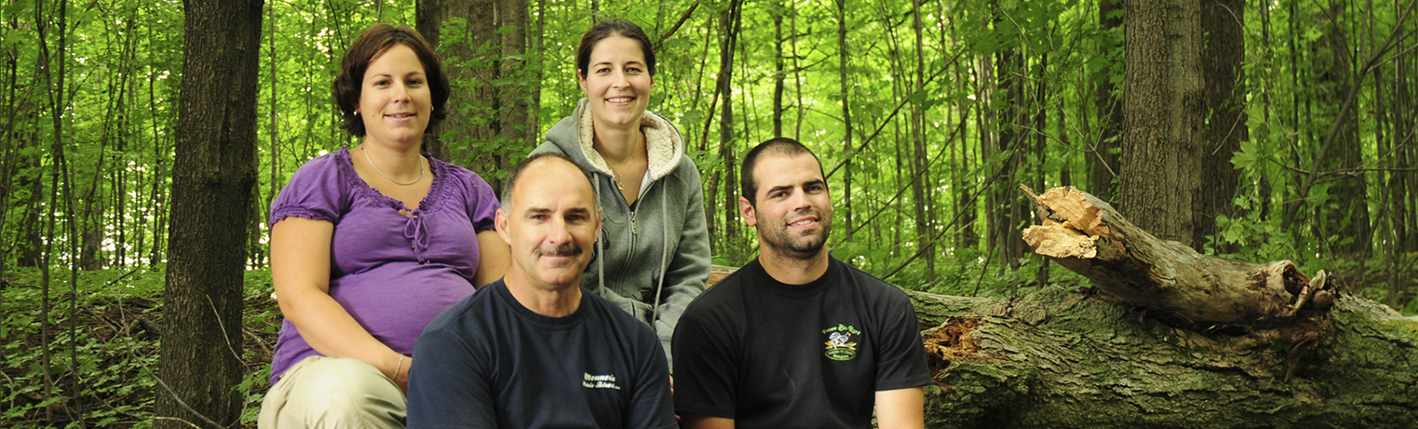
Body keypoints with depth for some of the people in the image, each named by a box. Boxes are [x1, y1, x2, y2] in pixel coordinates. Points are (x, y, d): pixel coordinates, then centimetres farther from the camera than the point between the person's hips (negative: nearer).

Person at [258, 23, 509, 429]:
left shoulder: (468, 190, 24)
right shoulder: (321, 181, 13)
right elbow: (298, 297, -1)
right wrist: (395, 367, -17)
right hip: (336, 368, -1)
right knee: (347, 393, -39)